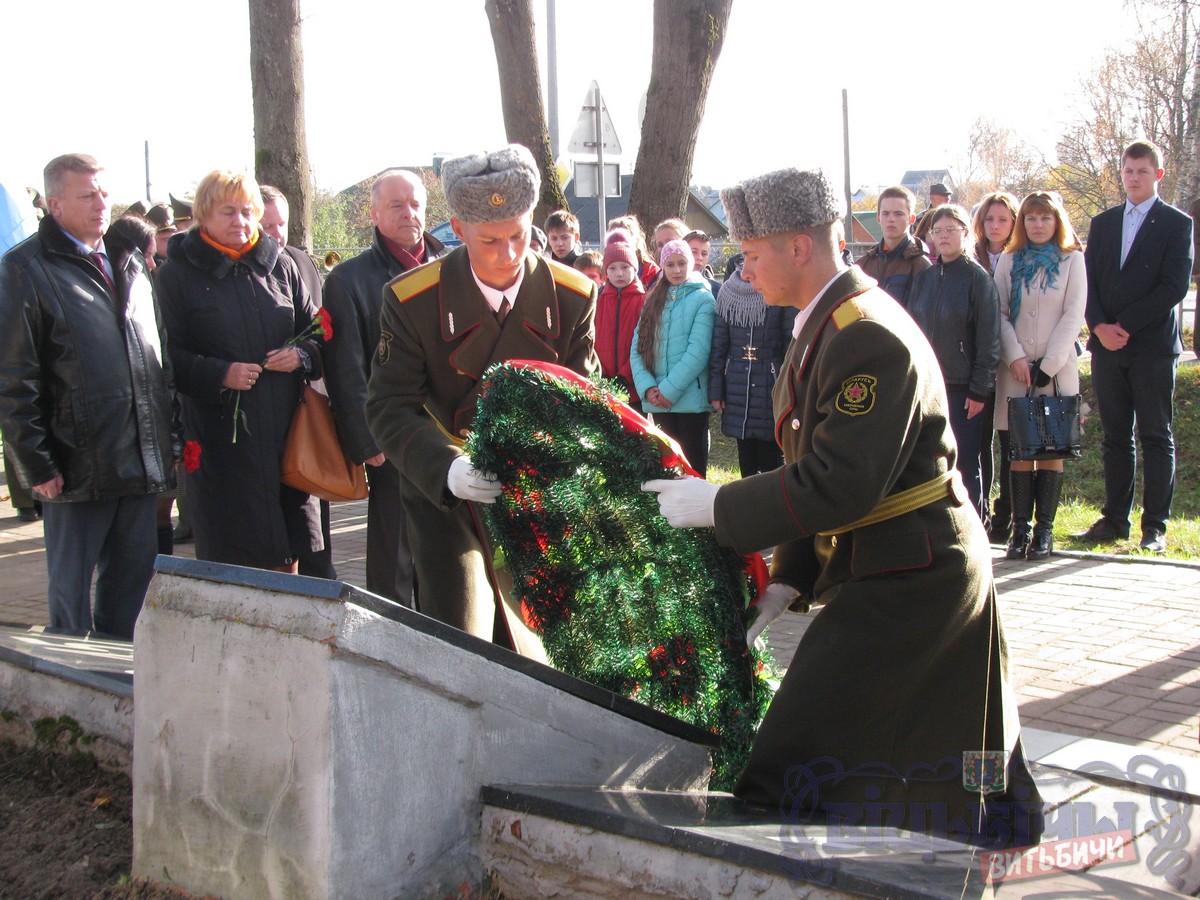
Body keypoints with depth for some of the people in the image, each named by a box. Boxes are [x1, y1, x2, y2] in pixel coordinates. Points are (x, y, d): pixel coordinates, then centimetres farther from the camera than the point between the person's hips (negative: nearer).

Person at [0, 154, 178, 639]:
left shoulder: (129, 262, 15)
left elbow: (161, 355, 20)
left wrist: (171, 434, 13)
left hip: (142, 463, 6)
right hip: (78, 466, -6)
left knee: (132, 585, 13)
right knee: (71, 597, 6)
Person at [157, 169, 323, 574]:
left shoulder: (280, 264, 11)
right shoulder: (178, 274, 0)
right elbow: (169, 355, -4)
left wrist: (302, 355, -6)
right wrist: (220, 374, -17)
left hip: (284, 428, 4)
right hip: (219, 434, -3)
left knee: (286, 557, 7)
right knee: (230, 559, -2)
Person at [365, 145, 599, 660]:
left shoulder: (572, 297, -7)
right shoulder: (412, 299, -12)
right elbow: (388, 408, -14)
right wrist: (445, 470, -32)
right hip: (443, 494, -2)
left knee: (525, 644, 11)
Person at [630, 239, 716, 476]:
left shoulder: (702, 299, -3)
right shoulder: (653, 300, 14)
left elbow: (698, 350, -13)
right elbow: (638, 347, 6)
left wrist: (670, 389, -15)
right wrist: (647, 387, -8)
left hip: (690, 400, -5)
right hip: (659, 401, 5)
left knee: (693, 467, 2)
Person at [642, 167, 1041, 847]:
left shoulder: (869, 338, -22)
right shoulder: (827, 326, 11)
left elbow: (838, 485, -27)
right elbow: (820, 471, 13)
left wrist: (716, 505, -19)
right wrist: (789, 581, 7)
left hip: (906, 582, -10)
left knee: (796, 772, -8)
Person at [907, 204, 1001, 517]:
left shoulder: (977, 278, -5)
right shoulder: (924, 278, 10)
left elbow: (988, 339, -8)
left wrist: (980, 389, -12)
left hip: (962, 386, -5)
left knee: (965, 464, 1)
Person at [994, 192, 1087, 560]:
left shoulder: (1072, 260, 4)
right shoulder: (1009, 261, 9)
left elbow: (1073, 316, -2)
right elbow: (999, 313, 4)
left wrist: (1048, 364, -9)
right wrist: (1014, 356, -9)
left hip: (1057, 369, -1)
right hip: (1015, 369, 1)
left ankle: (1045, 529, 3)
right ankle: (1020, 527, 3)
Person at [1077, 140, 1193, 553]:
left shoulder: (1177, 224, 1)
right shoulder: (1102, 223, 14)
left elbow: (1175, 286, -9)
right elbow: (1089, 282, 8)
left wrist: (1125, 325, -13)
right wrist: (1100, 327, -9)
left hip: (1153, 345, -4)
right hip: (1107, 345, 4)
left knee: (1156, 437, 0)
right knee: (1115, 438, 8)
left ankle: (1155, 526, 3)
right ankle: (1115, 519, 14)